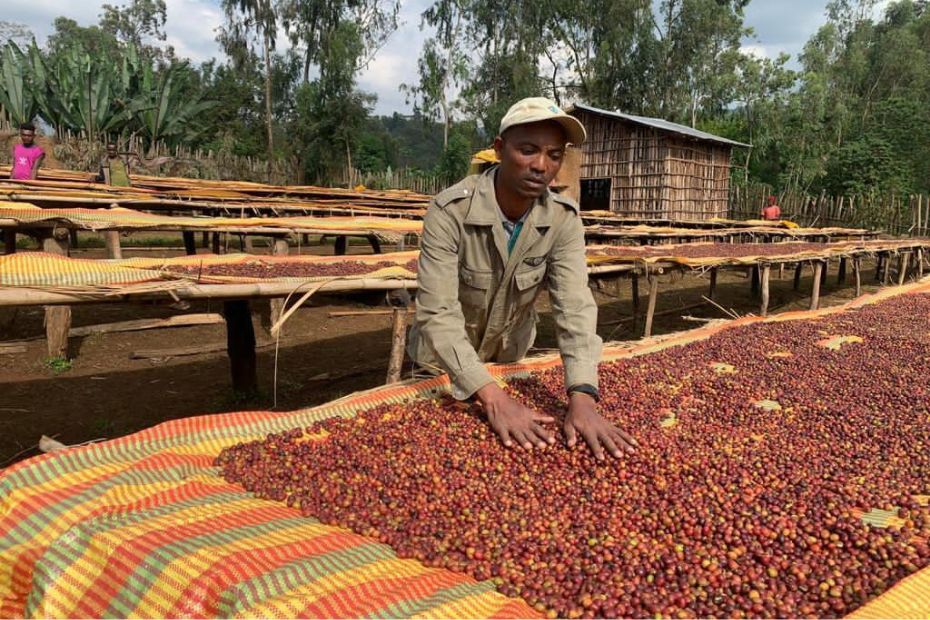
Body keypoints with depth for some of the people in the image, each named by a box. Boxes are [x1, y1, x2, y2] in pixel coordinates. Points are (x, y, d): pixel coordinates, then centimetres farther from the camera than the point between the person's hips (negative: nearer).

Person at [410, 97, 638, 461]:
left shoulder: (564, 219, -22)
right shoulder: (450, 211, -34)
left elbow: (575, 307, -30)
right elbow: (437, 315, -39)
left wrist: (582, 396, -46)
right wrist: (493, 398, -50)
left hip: (510, 357, 3)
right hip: (446, 361, -2)